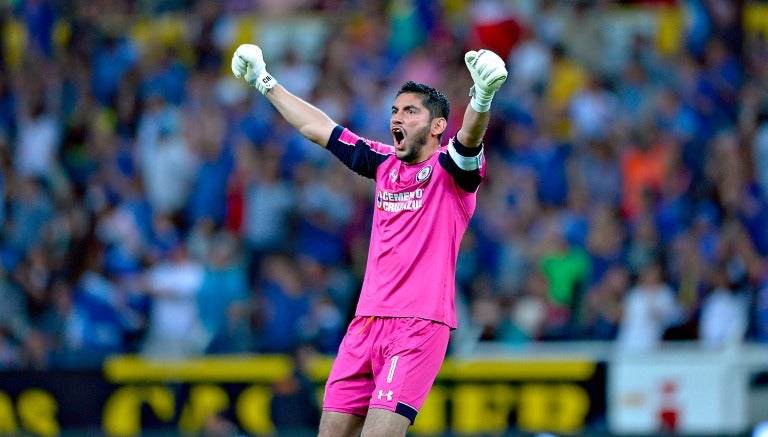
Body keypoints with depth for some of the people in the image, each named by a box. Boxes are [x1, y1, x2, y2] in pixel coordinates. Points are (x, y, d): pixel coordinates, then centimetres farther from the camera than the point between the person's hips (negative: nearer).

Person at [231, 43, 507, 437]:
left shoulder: (449, 170, -2)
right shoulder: (385, 164, 15)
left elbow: (469, 137, -25)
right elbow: (316, 128, 24)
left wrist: (482, 98, -46)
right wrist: (266, 83, 30)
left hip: (419, 325, -7)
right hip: (367, 321, 7)